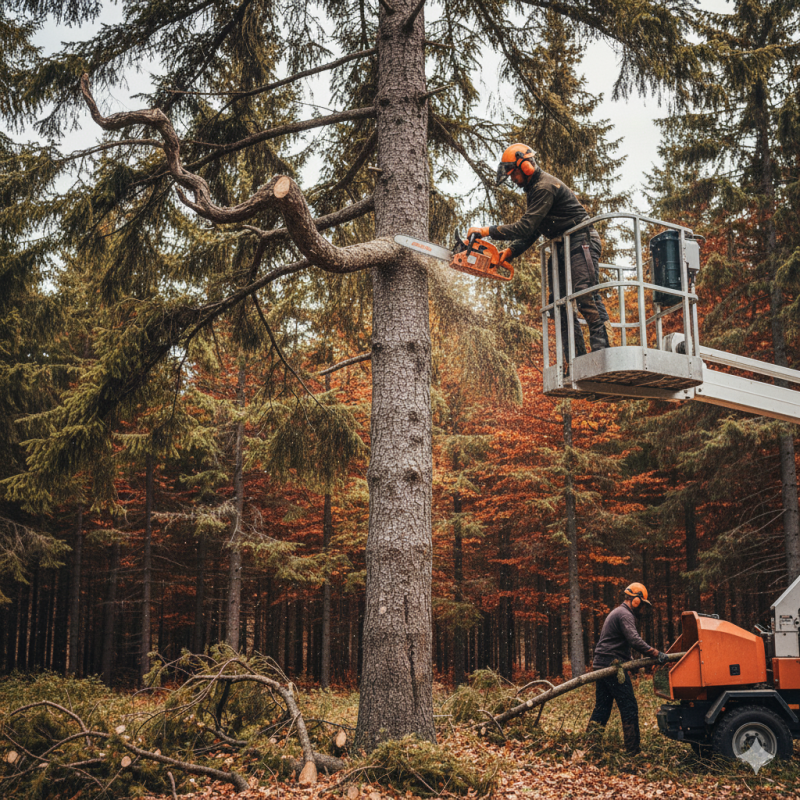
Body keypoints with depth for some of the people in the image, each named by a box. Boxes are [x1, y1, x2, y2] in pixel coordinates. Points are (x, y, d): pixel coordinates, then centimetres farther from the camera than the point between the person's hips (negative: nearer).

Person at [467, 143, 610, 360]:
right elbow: (532, 232, 17)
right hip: (563, 247, 10)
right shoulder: (535, 190, 16)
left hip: (581, 241, -10)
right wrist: (510, 251, 2)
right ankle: (577, 362, -1)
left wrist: (487, 231, -22)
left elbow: (525, 227, -24)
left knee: (585, 294, -17)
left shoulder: (545, 187, -17)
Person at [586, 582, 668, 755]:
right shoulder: (625, 615, -10)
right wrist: (656, 654, -23)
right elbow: (635, 640, -24)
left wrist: (631, 662, 26)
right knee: (629, 708, -5)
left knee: (602, 707, 12)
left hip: (600, 664, 10)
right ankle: (633, 749, -4)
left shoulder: (616, 612, 24)